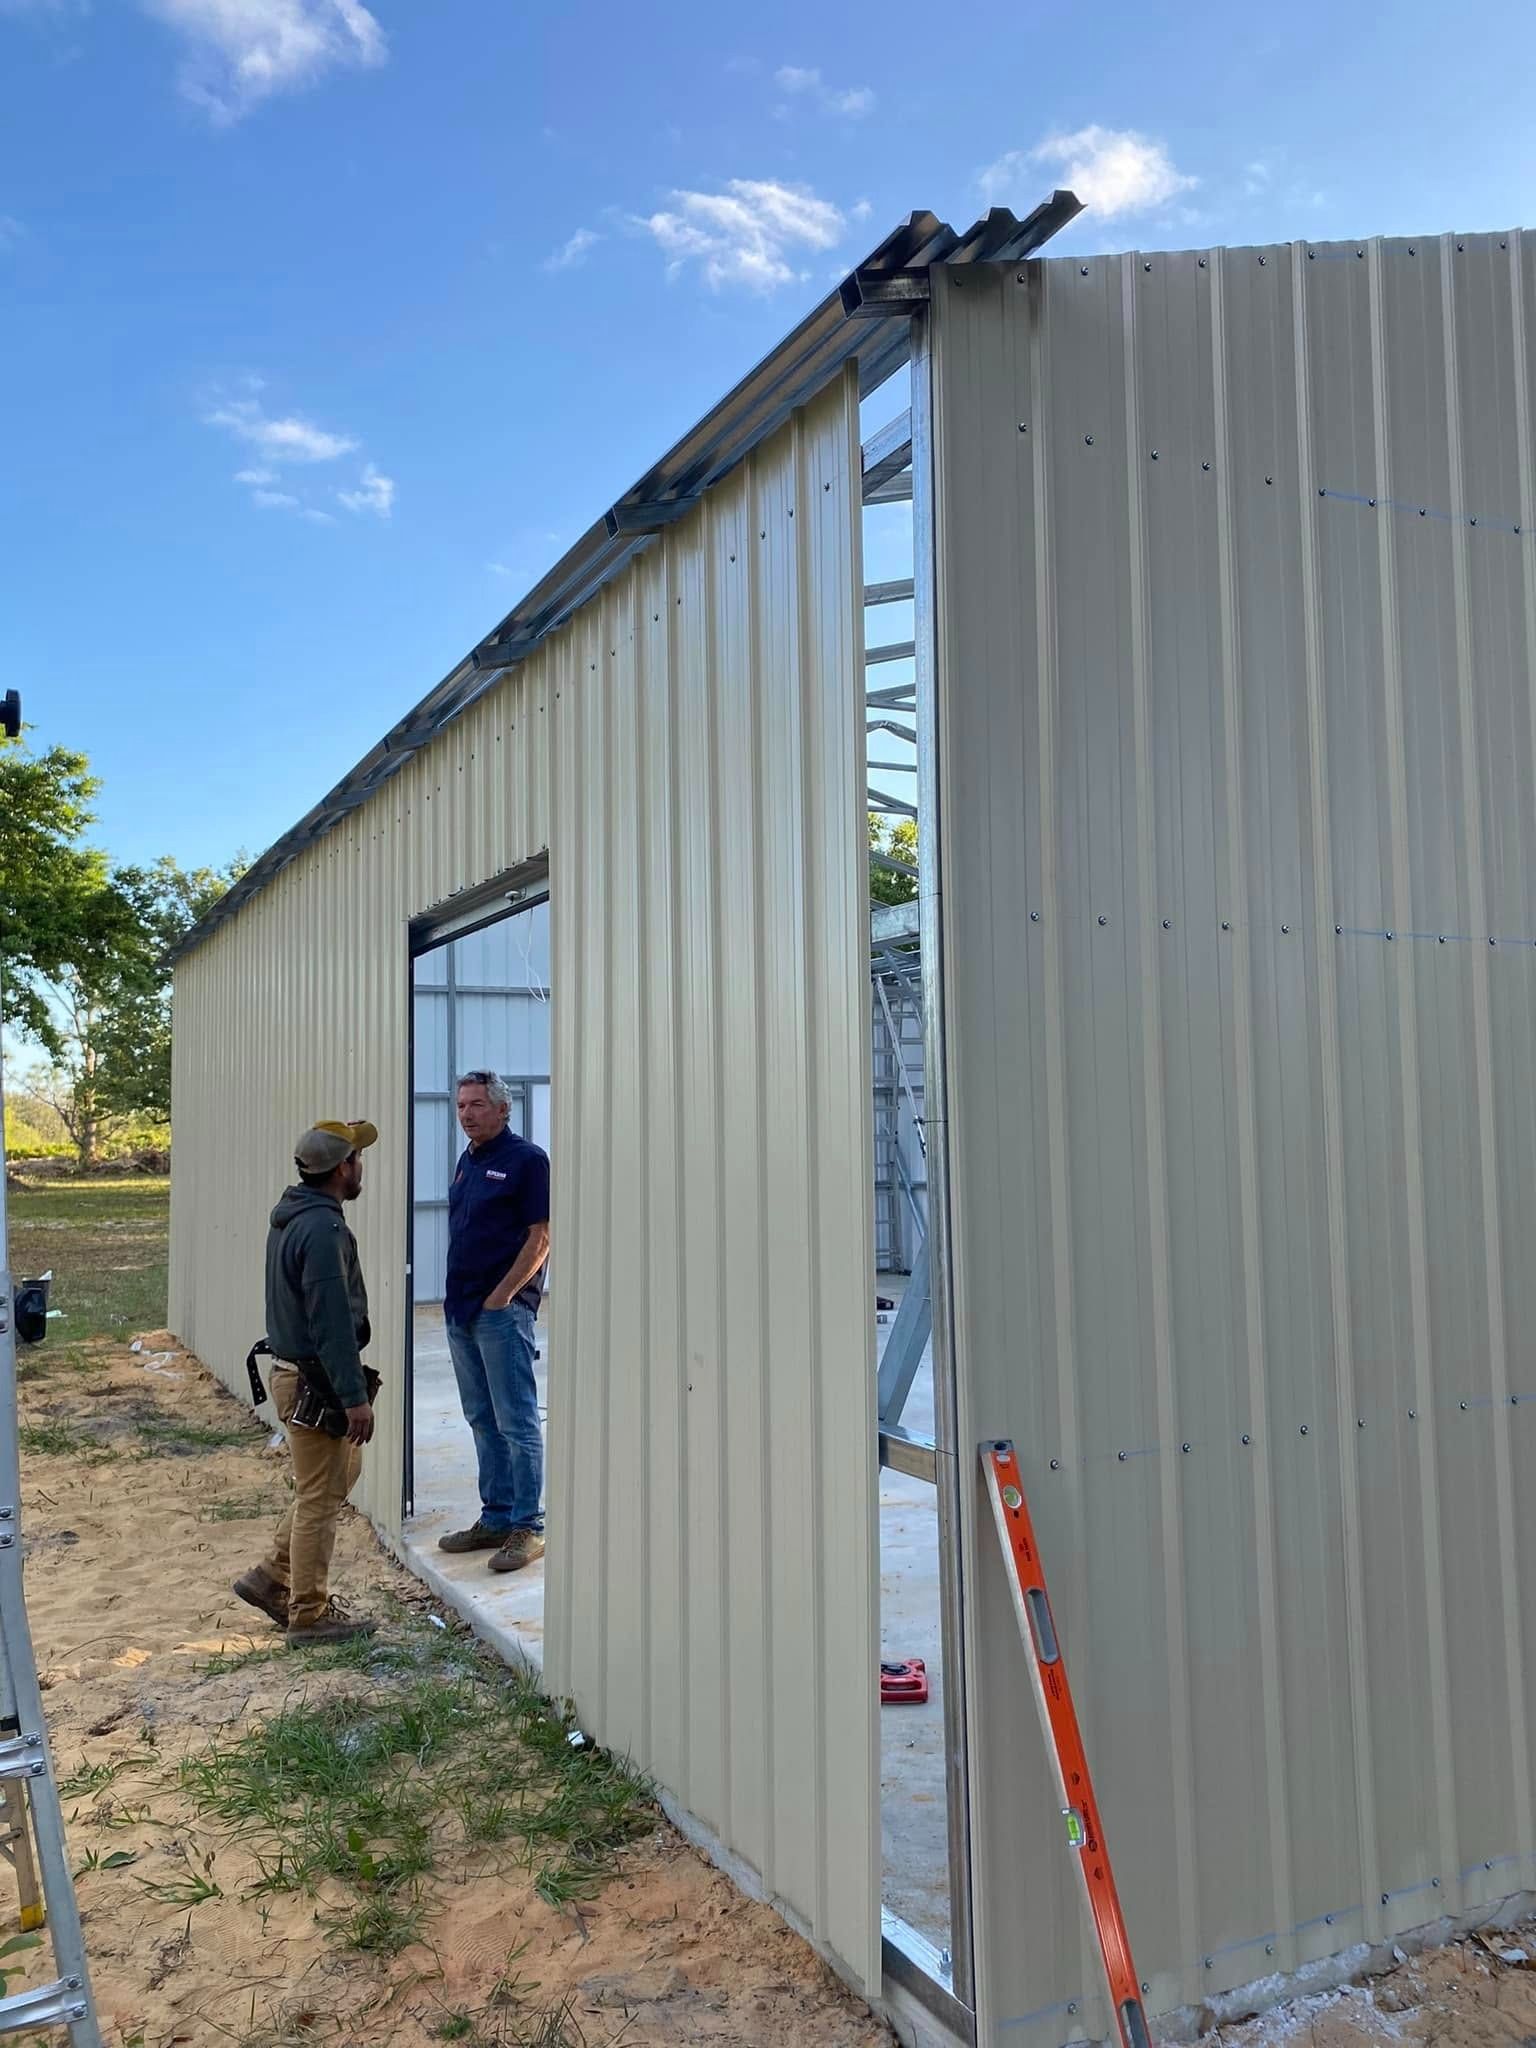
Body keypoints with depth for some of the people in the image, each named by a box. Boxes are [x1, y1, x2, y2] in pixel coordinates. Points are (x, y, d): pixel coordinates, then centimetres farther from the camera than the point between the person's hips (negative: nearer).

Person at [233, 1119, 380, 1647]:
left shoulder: (290, 1216, 9)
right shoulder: (323, 1229, -23)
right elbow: (333, 1322, -26)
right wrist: (355, 1396, -22)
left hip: (294, 1370, 10)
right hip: (315, 1382, -10)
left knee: (342, 1472, 21)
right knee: (319, 1498, 3)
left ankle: (272, 1578, 27)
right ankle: (309, 1615, 15)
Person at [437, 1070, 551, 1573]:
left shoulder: (527, 1159, -9)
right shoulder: (467, 1161, 15)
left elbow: (540, 1238, -13)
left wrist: (501, 1295, -15)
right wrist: (456, 1297, 12)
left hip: (504, 1310, -9)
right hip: (462, 1310, 9)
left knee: (517, 1422, -3)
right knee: (482, 1420, 14)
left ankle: (528, 1526, 4)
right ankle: (495, 1518, 24)